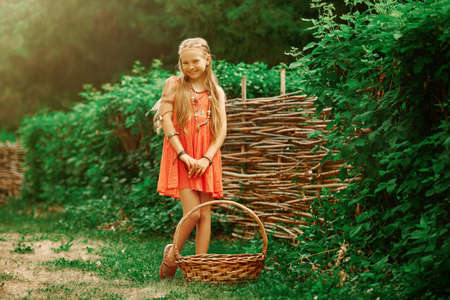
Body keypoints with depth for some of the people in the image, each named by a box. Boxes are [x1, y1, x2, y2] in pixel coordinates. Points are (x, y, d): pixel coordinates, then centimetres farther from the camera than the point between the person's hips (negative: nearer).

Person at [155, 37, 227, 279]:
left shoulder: (216, 92, 11)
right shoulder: (173, 85, 6)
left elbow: (222, 130, 4)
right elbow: (166, 120, -3)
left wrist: (207, 158, -10)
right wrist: (183, 154, -13)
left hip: (206, 159, 3)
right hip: (180, 156, -3)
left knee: (205, 214, 1)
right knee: (192, 212, -12)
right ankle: (172, 255, 9)